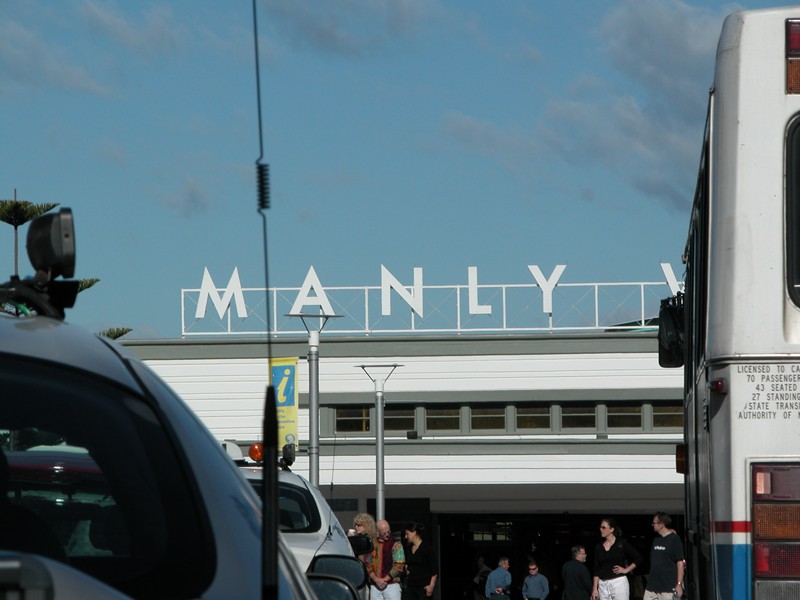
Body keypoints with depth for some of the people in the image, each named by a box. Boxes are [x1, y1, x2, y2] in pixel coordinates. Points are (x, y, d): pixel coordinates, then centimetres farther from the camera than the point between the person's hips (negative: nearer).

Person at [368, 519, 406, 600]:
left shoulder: (396, 545, 1)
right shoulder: (372, 545, 12)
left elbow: (399, 566, -5)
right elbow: (368, 565, 7)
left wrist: (385, 579, -11)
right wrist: (376, 579, -9)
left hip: (392, 584, -4)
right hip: (375, 586, 4)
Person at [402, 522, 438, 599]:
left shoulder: (426, 548, -8)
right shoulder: (409, 549, 11)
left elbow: (435, 569, -9)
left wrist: (431, 585, -14)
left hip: (424, 586, -6)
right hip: (410, 586, 6)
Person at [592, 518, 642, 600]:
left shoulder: (622, 544, -1)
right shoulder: (599, 547, 10)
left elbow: (638, 558, 5)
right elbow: (596, 570, 9)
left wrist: (626, 570, -2)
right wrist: (595, 589, 4)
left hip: (619, 582, -4)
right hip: (603, 584, 4)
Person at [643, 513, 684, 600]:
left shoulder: (674, 539, -6)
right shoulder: (656, 540, 15)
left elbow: (680, 563, -10)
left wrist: (679, 584, -15)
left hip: (668, 588, -7)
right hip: (652, 587, 7)